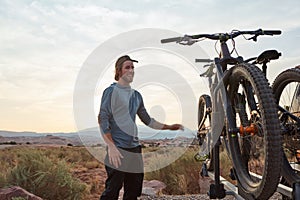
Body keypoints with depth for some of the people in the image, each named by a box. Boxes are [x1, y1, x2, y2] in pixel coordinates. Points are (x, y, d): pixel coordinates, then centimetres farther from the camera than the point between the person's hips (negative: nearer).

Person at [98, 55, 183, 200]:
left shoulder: (136, 95, 17)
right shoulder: (111, 91, -3)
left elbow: (147, 120, 23)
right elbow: (102, 120, -10)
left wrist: (169, 127, 15)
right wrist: (111, 147, -19)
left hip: (135, 148, 7)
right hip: (118, 149, -6)